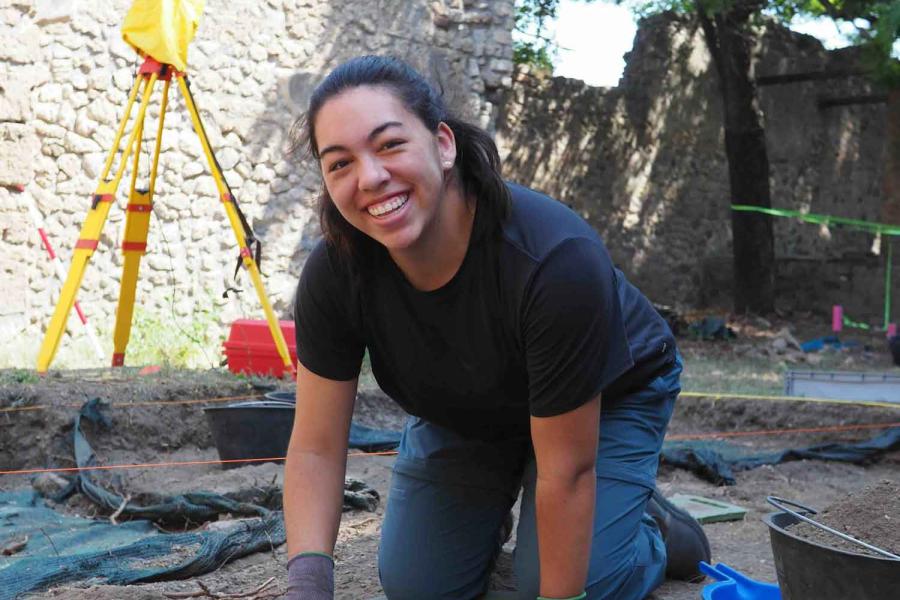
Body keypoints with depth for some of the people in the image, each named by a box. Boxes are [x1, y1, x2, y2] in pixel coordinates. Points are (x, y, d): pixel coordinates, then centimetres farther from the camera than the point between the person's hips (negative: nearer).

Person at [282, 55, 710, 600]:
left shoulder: (556, 259, -41)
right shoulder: (335, 272, -28)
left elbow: (568, 472, -33)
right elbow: (316, 447, -21)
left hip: (606, 398, -3)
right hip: (462, 411, 4)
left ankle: (651, 527, 16)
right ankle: (489, 507, 28)